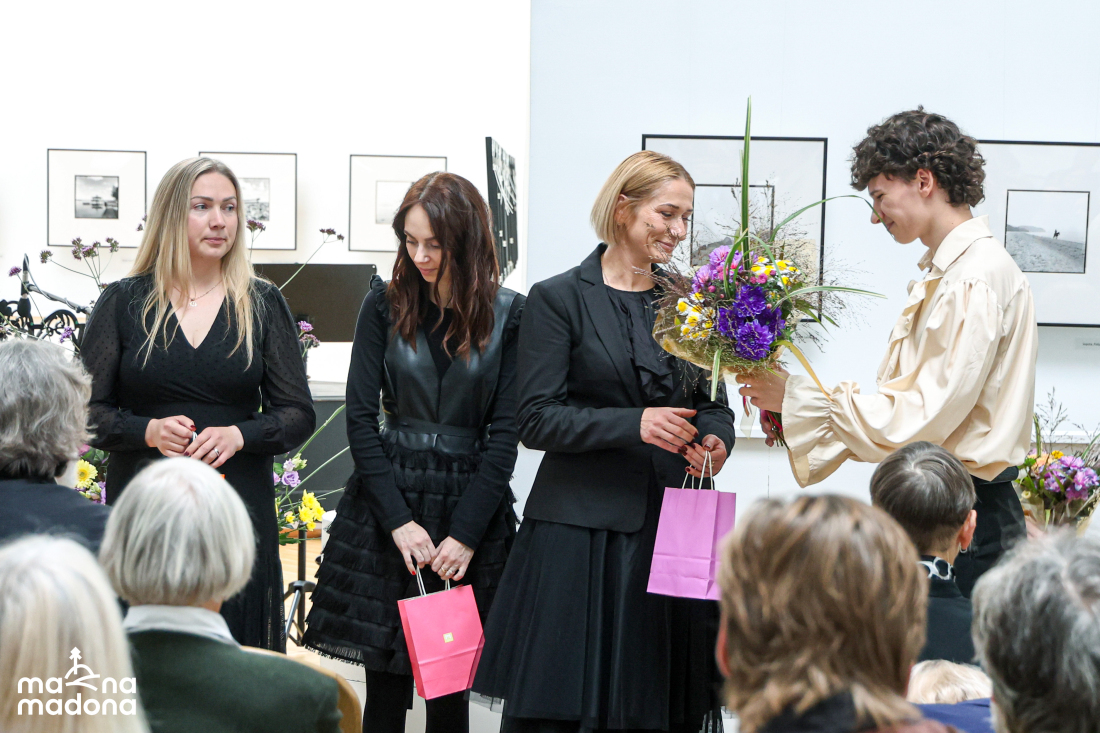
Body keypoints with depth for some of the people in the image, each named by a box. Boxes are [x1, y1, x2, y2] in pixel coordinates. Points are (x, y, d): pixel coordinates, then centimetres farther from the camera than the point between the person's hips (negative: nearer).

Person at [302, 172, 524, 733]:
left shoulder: (509, 317, -1)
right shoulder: (385, 306, 2)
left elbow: (505, 433, -3)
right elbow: (360, 417, -1)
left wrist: (466, 533, -11)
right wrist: (398, 520, -10)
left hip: (471, 501, -1)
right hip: (389, 494, 1)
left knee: (451, 686, 3)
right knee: (385, 686, 0)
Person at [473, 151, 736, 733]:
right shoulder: (559, 299, -1)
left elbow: (712, 402, 17)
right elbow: (535, 419, -8)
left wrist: (715, 438, -6)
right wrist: (634, 424, -20)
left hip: (671, 527, 4)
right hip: (582, 527, -4)